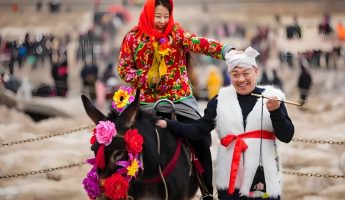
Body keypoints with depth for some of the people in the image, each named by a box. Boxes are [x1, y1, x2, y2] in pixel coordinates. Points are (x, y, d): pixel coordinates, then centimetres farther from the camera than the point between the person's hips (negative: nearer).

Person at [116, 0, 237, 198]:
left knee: (202, 141, -4)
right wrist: (145, 77, -17)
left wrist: (225, 49, -35)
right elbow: (123, 68, 1)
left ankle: (208, 192, 6)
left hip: (180, 98, 1)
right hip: (149, 101, 0)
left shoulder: (176, 32, -2)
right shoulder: (134, 38, -3)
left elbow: (197, 43, -18)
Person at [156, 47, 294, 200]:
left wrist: (275, 112, -20)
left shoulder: (271, 98, 1)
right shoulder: (221, 100, 6)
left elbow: (287, 137, -4)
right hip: (229, 179, 1)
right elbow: (199, 130, 4)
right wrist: (167, 124, -5)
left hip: (264, 180, -1)